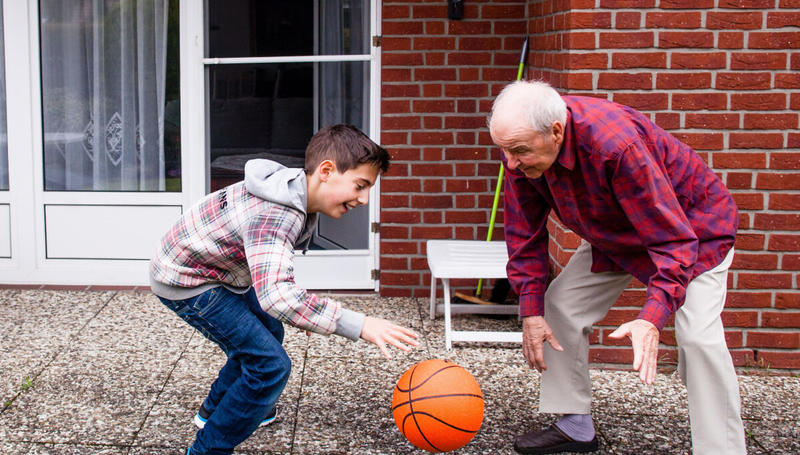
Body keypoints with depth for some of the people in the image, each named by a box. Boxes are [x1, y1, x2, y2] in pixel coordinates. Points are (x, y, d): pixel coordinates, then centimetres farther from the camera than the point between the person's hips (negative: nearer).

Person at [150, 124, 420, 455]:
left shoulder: (296, 193, -3)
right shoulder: (276, 215, -36)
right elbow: (275, 293, -50)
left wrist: (298, 307, 10)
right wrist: (358, 325, -52)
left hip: (219, 273, 10)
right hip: (186, 282, -10)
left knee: (268, 333, 27)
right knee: (270, 365, -16)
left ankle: (214, 411, 48)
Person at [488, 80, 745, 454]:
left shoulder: (618, 145, -43)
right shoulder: (521, 146, -22)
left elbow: (674, 242, -41)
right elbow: (525, 233, -8)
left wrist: (652, 319, -54)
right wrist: (531, 311, -12)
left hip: (691, 223, -6)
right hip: (613, 235, 7)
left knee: (698, 337, -21)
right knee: (558, 306, 2)